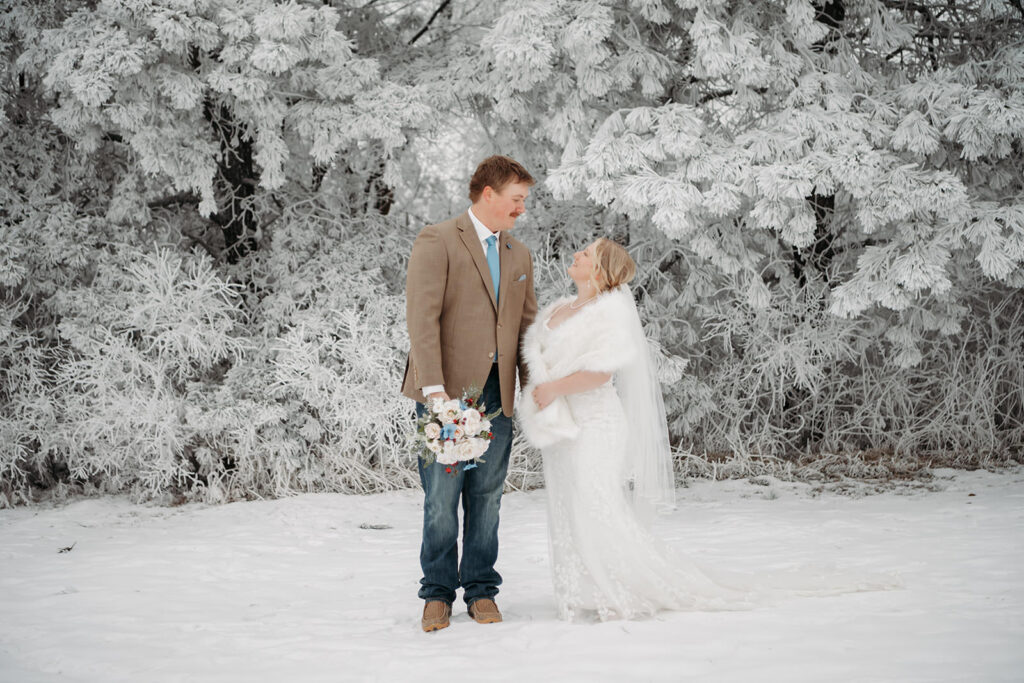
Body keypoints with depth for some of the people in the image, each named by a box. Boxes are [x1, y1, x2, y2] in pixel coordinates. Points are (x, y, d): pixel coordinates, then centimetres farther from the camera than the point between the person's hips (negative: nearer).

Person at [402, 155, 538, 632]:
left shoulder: (519, 256, 17)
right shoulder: (437, 242, -4)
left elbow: (527, 326, 19)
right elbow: (422, 318, -12)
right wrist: (434, 388, -20)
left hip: (498, 395, 5)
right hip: (448, 393, -5)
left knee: (487, 497, 8)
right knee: (441, 498, -2)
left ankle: (481, 590, 18)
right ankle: (438, 593, 11)